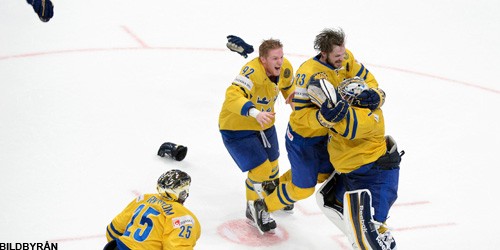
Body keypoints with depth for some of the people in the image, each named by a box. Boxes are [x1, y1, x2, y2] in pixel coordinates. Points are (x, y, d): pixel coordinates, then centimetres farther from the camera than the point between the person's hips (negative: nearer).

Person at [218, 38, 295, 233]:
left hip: (264, 124, 7)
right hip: (236, 127, -7)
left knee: (272, 164, 21)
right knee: (260, 168, -12)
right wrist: (254, 112, -63)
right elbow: (233, 96, -50)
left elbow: (288, 87, 11)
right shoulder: (252, 72, -36)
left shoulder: (285, 68, -12)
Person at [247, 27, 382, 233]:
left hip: (324, 133, 8)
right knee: (303, 188, 0)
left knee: (324, 173, 27)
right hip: (302, 137, -8)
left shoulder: (346, 59, -14)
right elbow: (302, 114, -32)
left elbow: (367, 80, -7)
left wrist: (371, 94, -29)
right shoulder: (308, 73, -34)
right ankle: (260, 207, 21)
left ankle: (278, 186, 49)